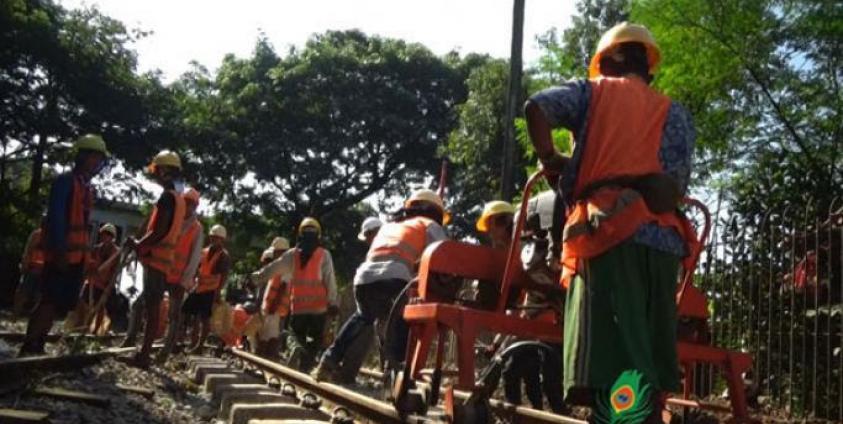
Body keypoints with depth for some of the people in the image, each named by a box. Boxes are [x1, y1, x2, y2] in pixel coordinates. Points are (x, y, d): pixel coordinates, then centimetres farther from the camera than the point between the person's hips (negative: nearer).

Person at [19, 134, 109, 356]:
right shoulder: (65, 181, -9)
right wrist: (60, 251, -22)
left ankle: (37, 346, 16)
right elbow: (55, 218, -17)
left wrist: (85, 251, 17)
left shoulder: (87, 188, 17)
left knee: (59, 303, 10)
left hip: (77, 254, 9)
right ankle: (27, 348, -4)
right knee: (50, 301, -9)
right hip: (61, 254, -9)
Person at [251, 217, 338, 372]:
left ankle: (296, 347, -20)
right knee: (315, 338, 9)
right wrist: (332, 302, -4)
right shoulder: (324, 255, -2)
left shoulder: (292, 254, 5)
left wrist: (256, 277, 27)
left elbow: (272, 268, 12)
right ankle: (304, 367, -9)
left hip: (298, 305, 2)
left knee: (297, 334, 15)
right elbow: (330, 279, -7)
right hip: (318, 305, -2)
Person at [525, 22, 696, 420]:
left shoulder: (594, 91, 16)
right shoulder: (674, 113, 22)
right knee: (651, 355, 10)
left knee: (613, 351, -12)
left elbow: (537, 106, -2)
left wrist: (548, 158, 11)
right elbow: (674, 184, 8)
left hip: (609, 228, -4)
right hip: (661, 237, 4)